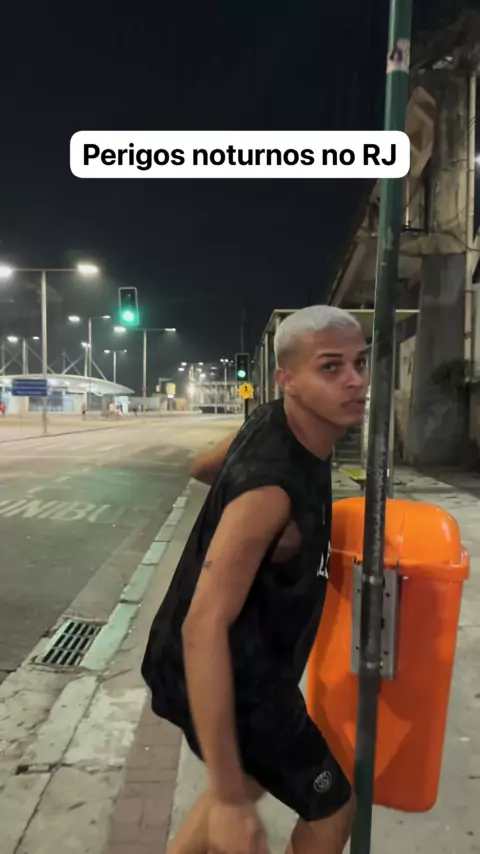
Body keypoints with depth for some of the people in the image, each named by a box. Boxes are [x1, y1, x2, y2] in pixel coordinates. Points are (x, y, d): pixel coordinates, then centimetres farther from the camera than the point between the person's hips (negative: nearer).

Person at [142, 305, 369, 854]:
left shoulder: (273, 423, -6)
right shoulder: (270, 487, -33)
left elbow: (201, 467, 14)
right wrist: (229, 801, -32)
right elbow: (203, 626, -35)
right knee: (331, 806, 15)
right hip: (230, 678, -8)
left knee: (250, 780, 31)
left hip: (238, 661, 8)